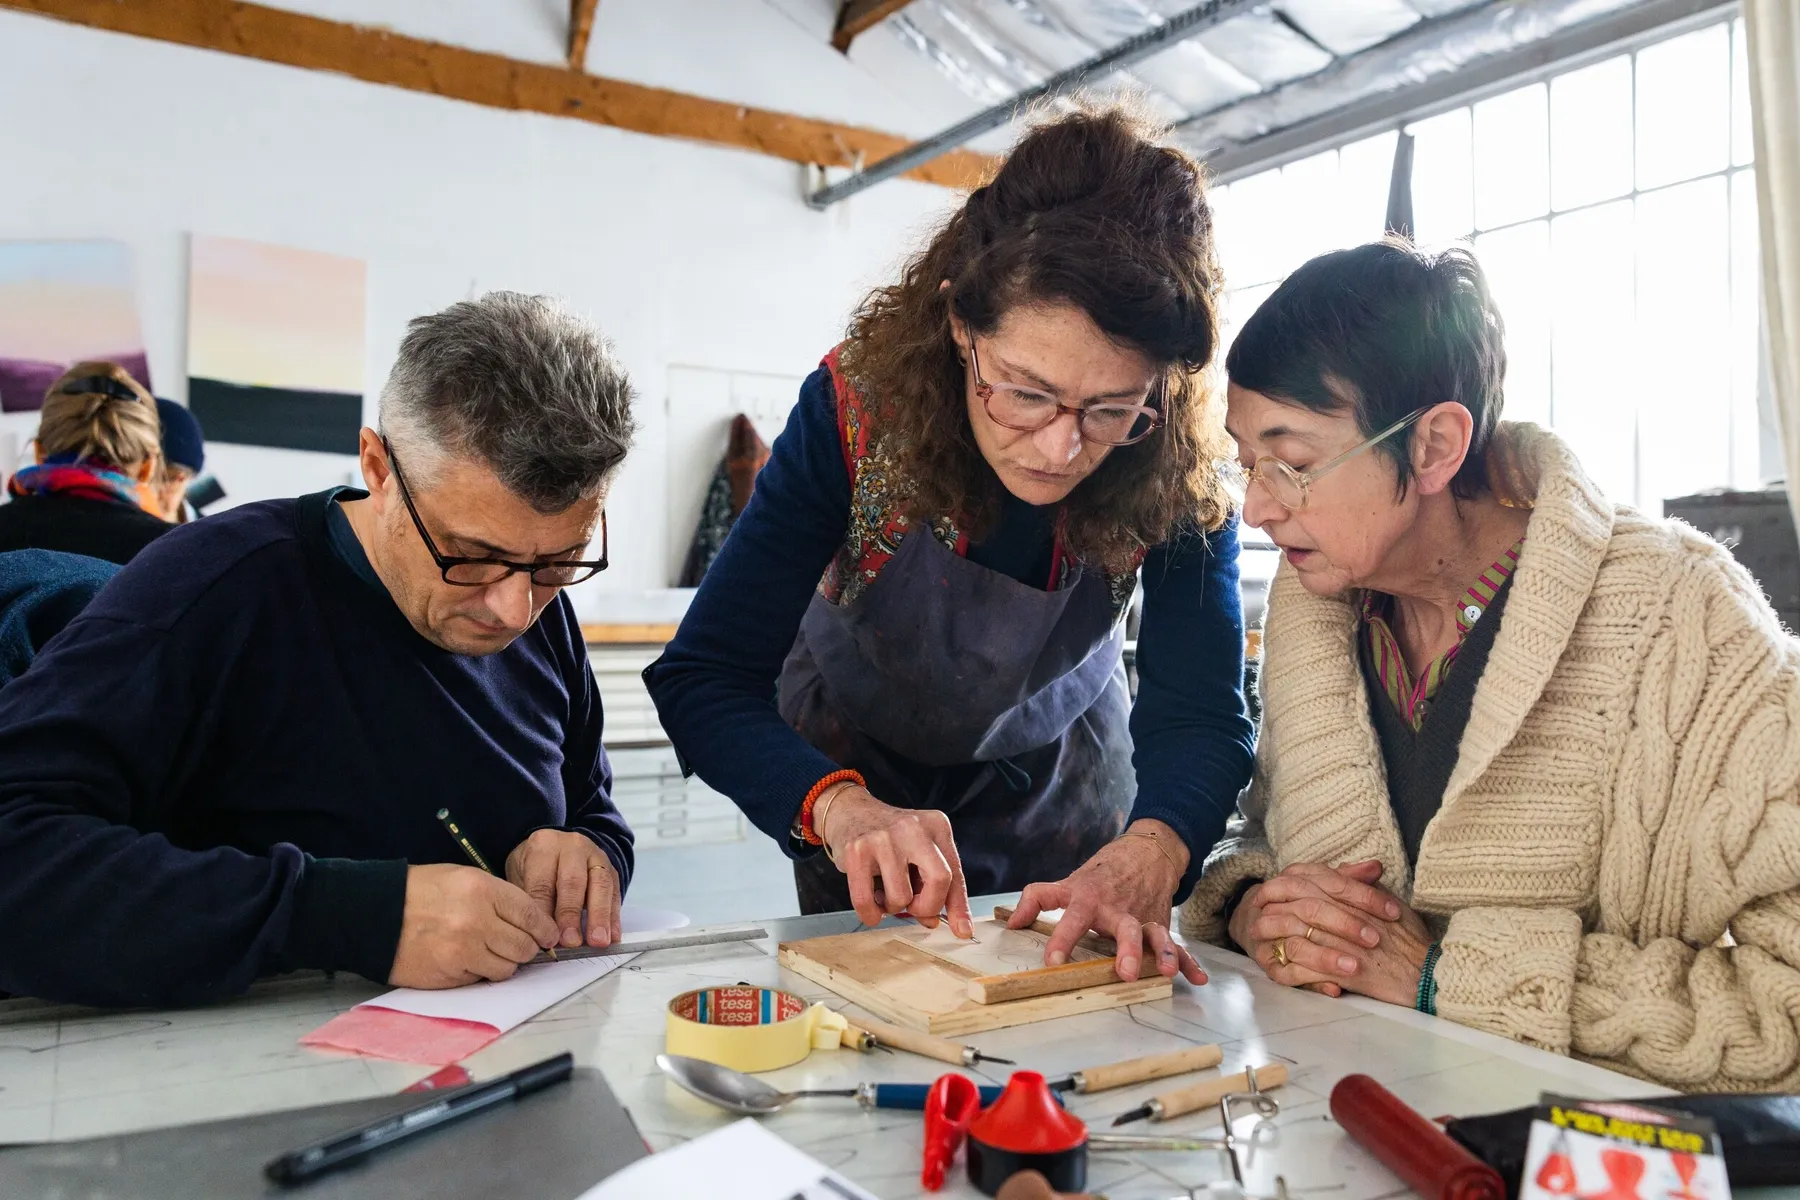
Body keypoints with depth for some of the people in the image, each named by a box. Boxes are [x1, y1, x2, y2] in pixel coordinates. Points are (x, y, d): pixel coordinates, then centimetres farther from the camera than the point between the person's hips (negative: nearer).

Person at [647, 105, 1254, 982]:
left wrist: (1145, 857, -51)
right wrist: (840, 808, -50)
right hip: (861, 770, -1)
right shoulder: (857, 407, -32)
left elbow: (1200, 714, -30)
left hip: (1061, 785, 1)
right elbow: (703, 679, -32)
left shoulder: (1177, 469, -27)